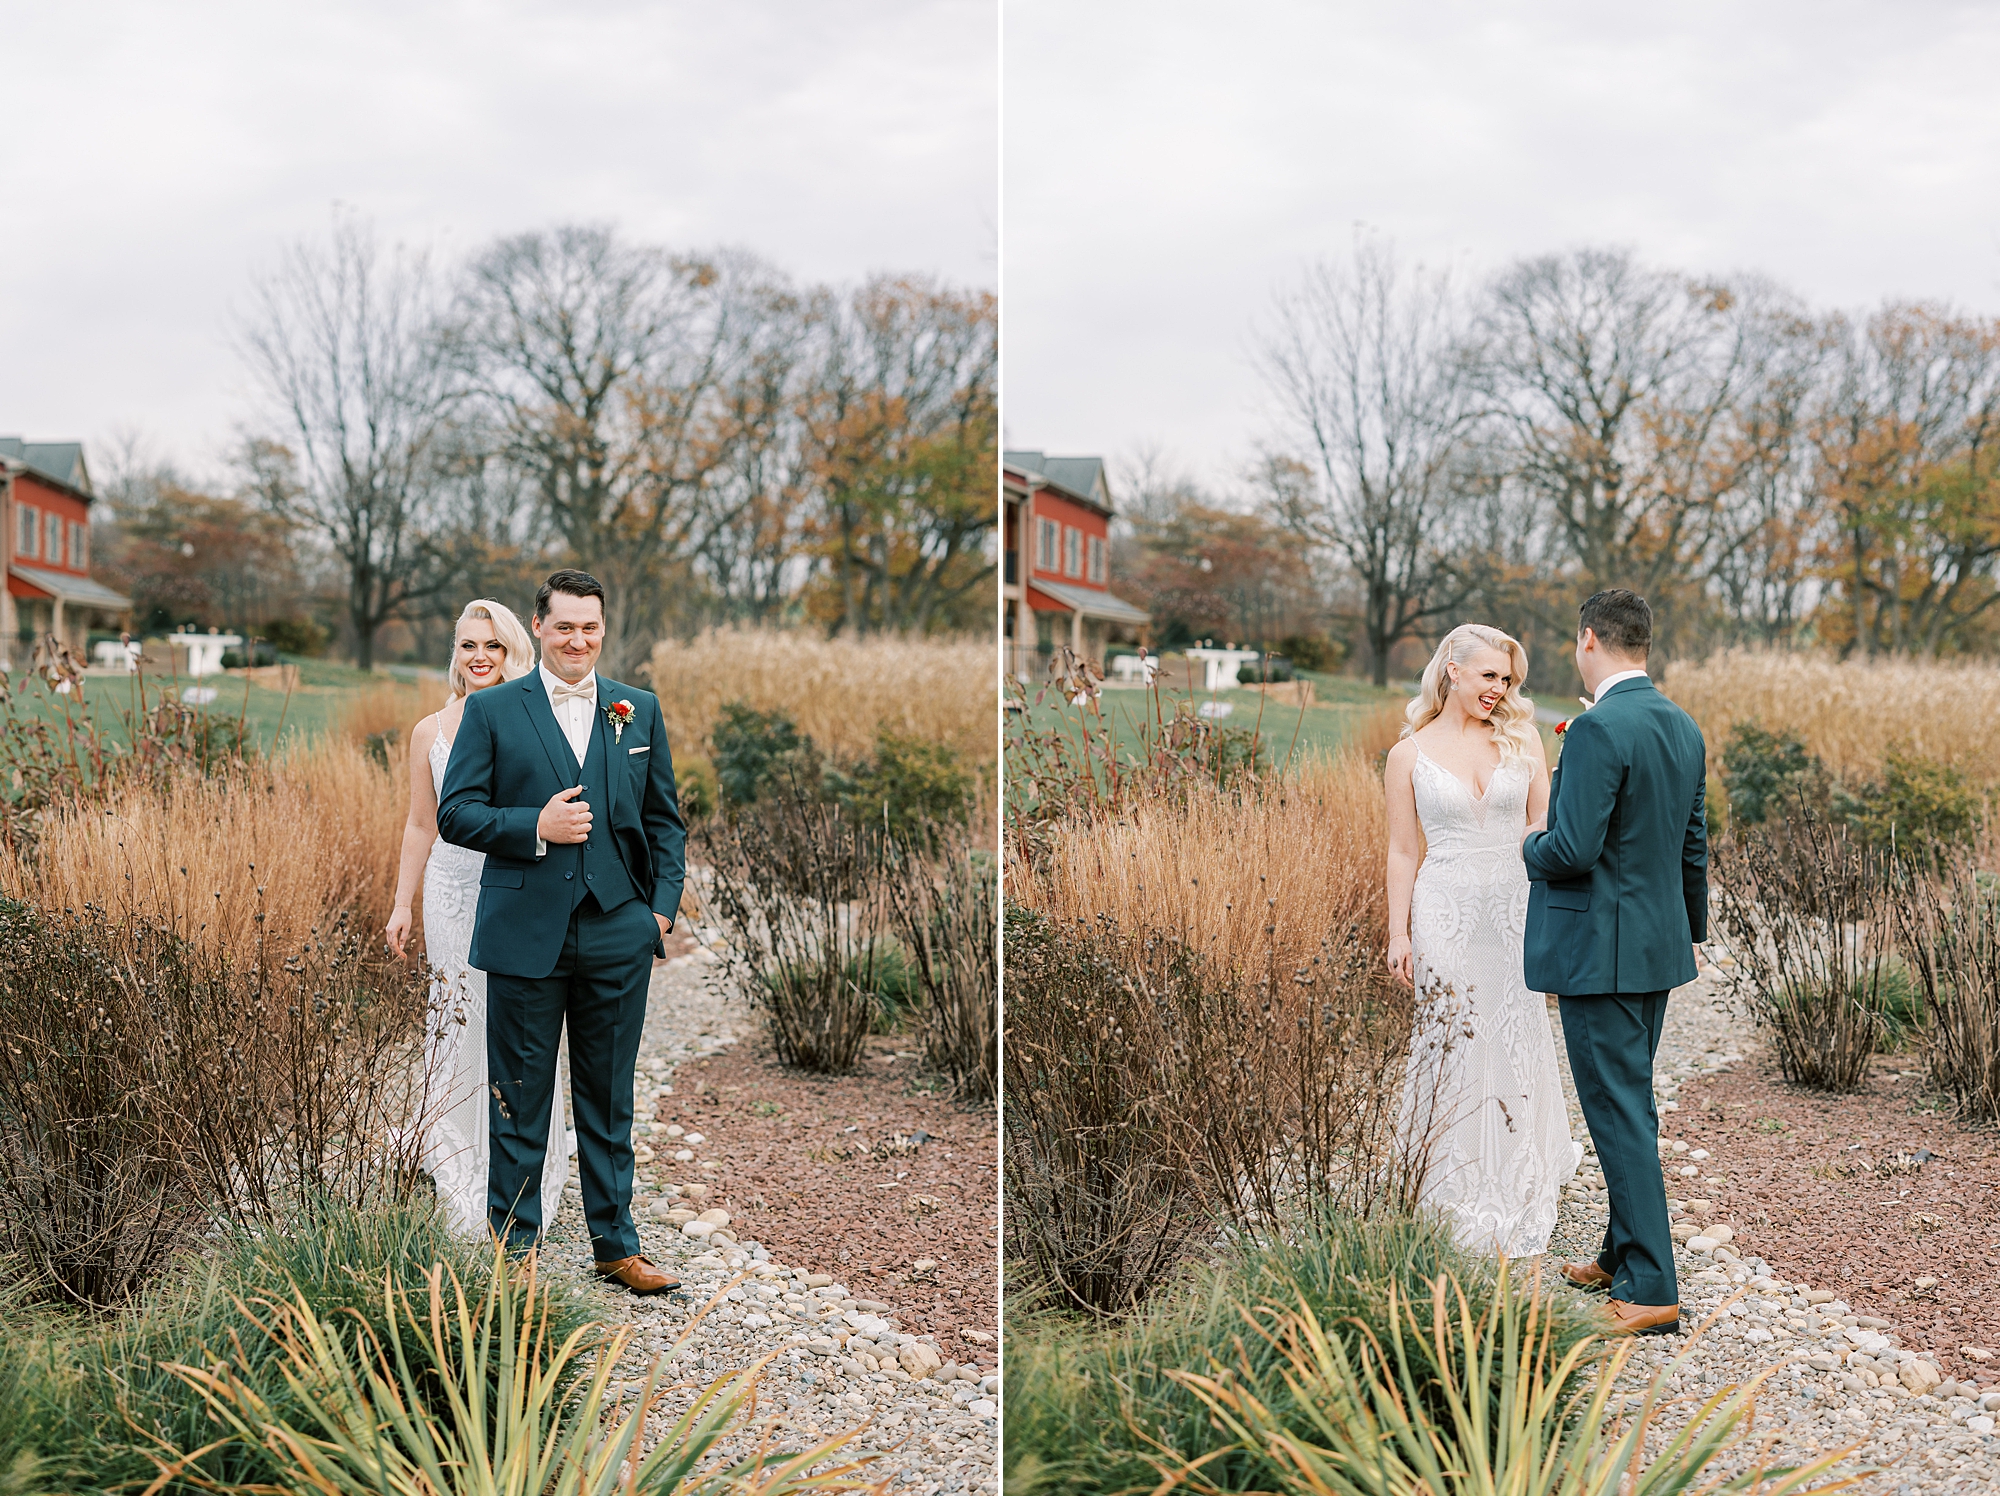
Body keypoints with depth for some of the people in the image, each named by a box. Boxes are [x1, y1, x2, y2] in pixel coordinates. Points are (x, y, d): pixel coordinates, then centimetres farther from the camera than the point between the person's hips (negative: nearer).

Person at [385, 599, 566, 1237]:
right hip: (454, 895, 2)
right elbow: (421, 826, 13)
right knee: (458, 1033, 3)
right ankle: (465, 1193, 12)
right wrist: (403, 905, 10)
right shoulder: (431, 732, 8)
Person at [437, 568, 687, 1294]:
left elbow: (664, 819, 13)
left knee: (608, 1099, 11)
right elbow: (455, 813, -2)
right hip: (525, 935, -2)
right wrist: (536, 827, -17)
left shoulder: (640, 710, 10)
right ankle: (514, 1245, 17)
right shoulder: (492, 710, 2)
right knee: (518, 1099, 5)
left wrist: (663, 906, 3)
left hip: (618, 935, 2)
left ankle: (615, 1246, 21)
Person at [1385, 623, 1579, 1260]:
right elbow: (1403, 852, 3)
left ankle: (1519, 1202, 22)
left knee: (1517, 1048, 7)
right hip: (1448, 914, -2)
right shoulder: (1410, 755, 1)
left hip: (1516, 909, 2)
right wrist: (1397, 935, -1)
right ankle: (1462, 1208, 12)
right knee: (1454, 1048, 1)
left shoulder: (1520, 736, 6)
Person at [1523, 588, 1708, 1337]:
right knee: (1631, 1104, 19)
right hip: (1659, 943, 9)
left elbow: (1574, 849, -25)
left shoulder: (1598, 730, -20)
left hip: (1599, 952, -9)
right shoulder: (1683, 727, 8)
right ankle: (1624, 1254, 30)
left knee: (1619, 1113, -4)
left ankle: (1652, 1289, -1)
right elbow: (1694, 844, 17)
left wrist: (1532, 846, -3)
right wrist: (1693, 931, 28)